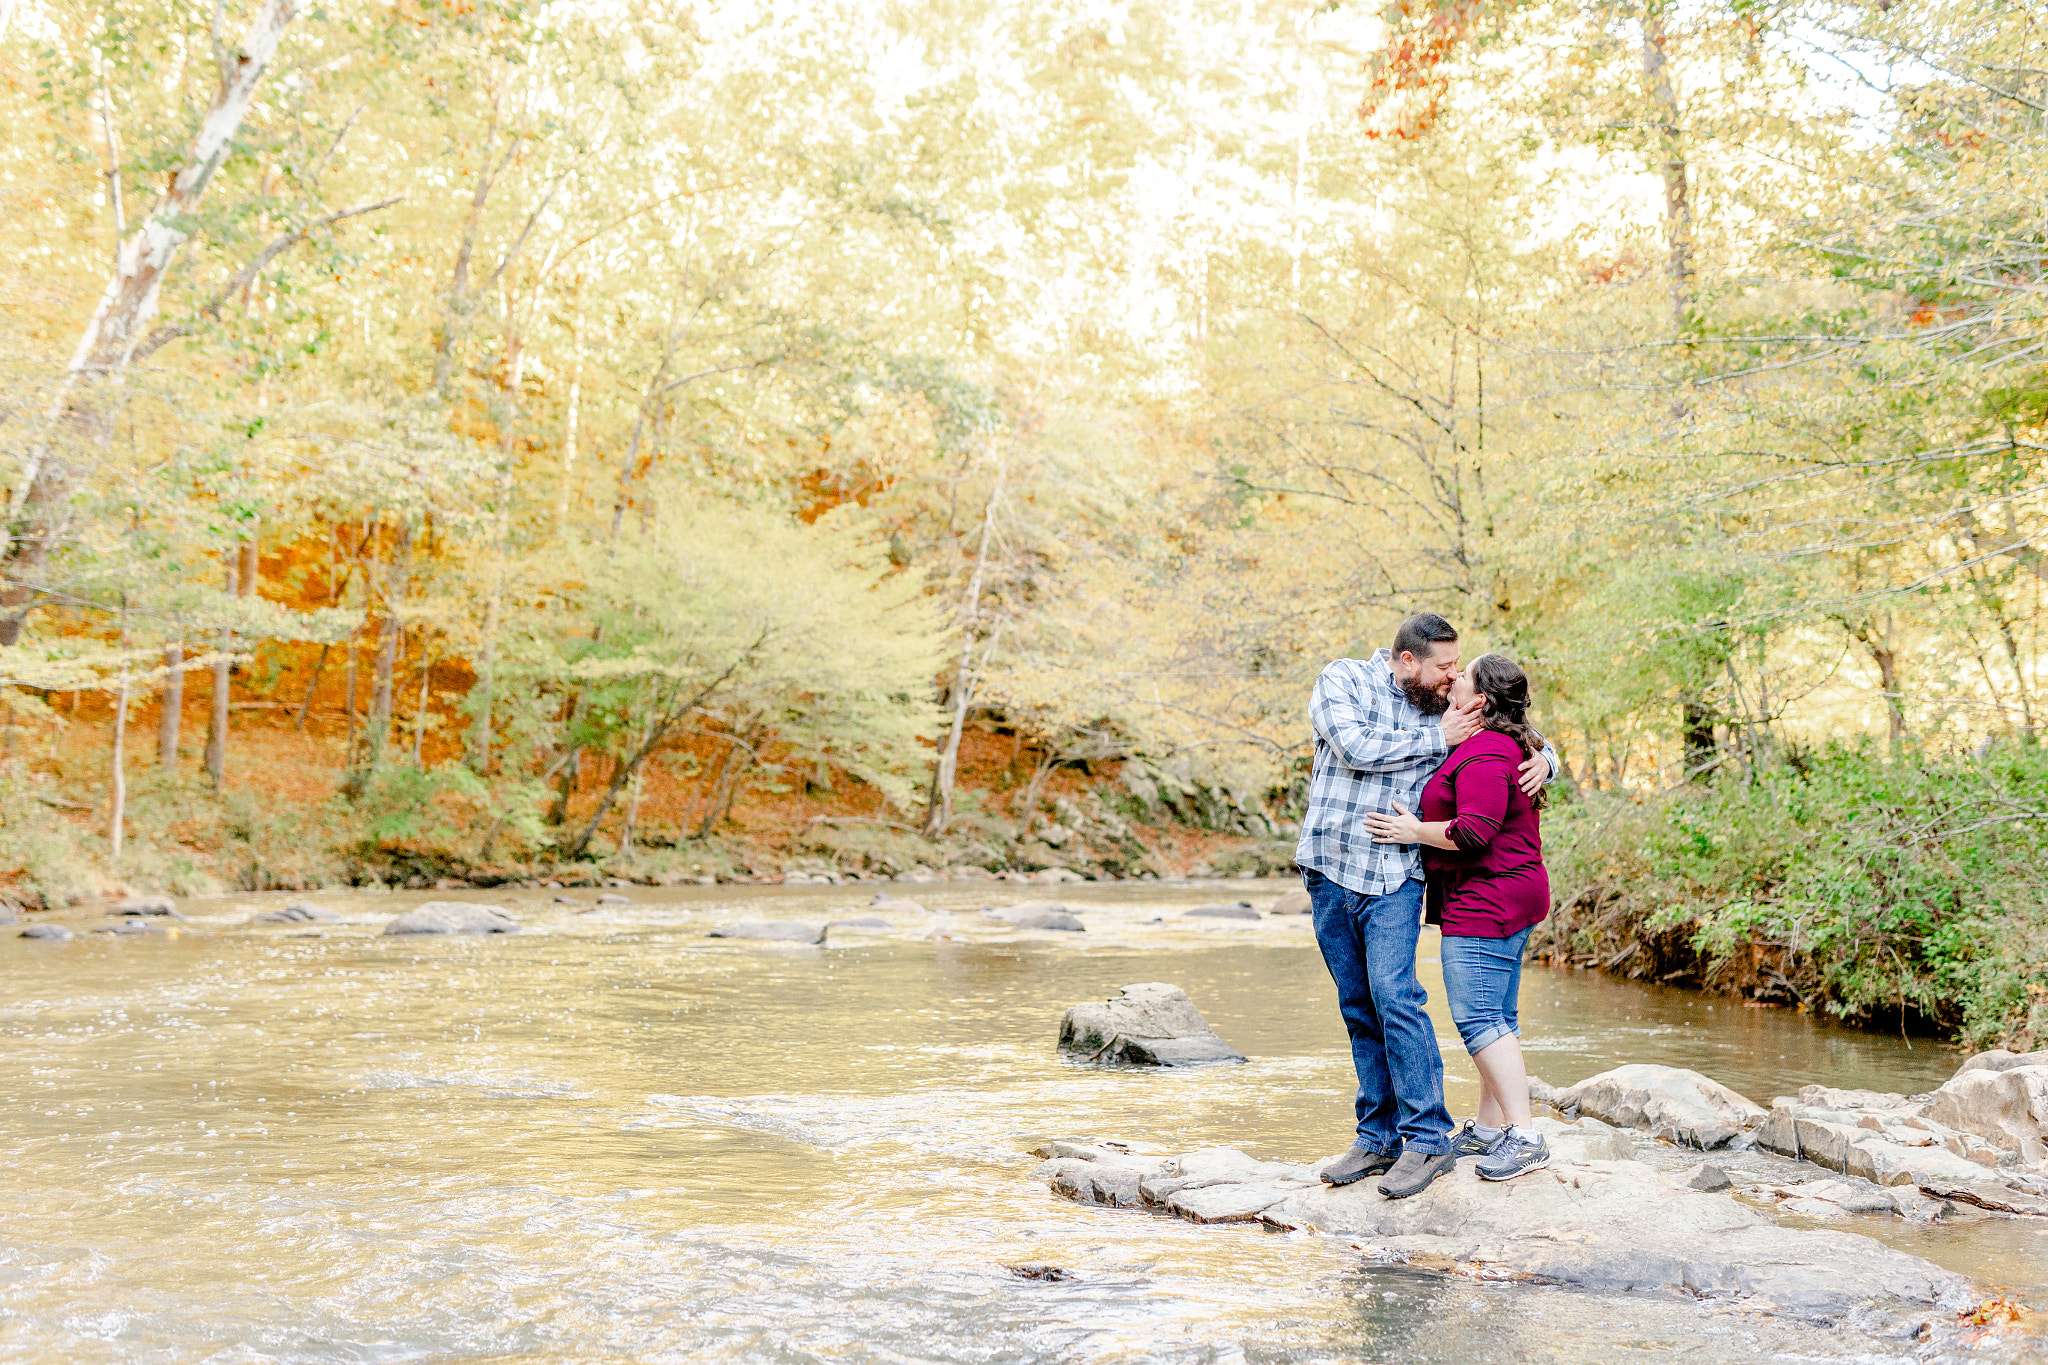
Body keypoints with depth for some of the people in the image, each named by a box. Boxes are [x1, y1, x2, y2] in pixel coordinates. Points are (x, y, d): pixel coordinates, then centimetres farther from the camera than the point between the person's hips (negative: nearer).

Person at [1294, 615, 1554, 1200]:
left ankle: (1426, 1138, -9)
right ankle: (1378, 1137, 16)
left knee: (1394, 996, -16)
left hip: (1396, 877, 0)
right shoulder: (1341, 681, 0)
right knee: (1358, 1008, 7)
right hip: (1331, 870, 1)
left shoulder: (1446, 710, 7)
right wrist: (1437, 738, -12)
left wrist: (1544, 760, -4)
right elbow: (1357, 746, -18)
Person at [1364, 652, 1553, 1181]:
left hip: (1485, 900, -11)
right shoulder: (1509, 744, 16)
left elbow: (1473, 831, -26)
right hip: (1512, 897, 11)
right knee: (1495, 1016, 14)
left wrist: (1416, 830, -13)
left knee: (1477, 1015, -12)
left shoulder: (1484, 754, -19)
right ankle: (1489, 1127, 20)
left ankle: (1525, 1136, -12)